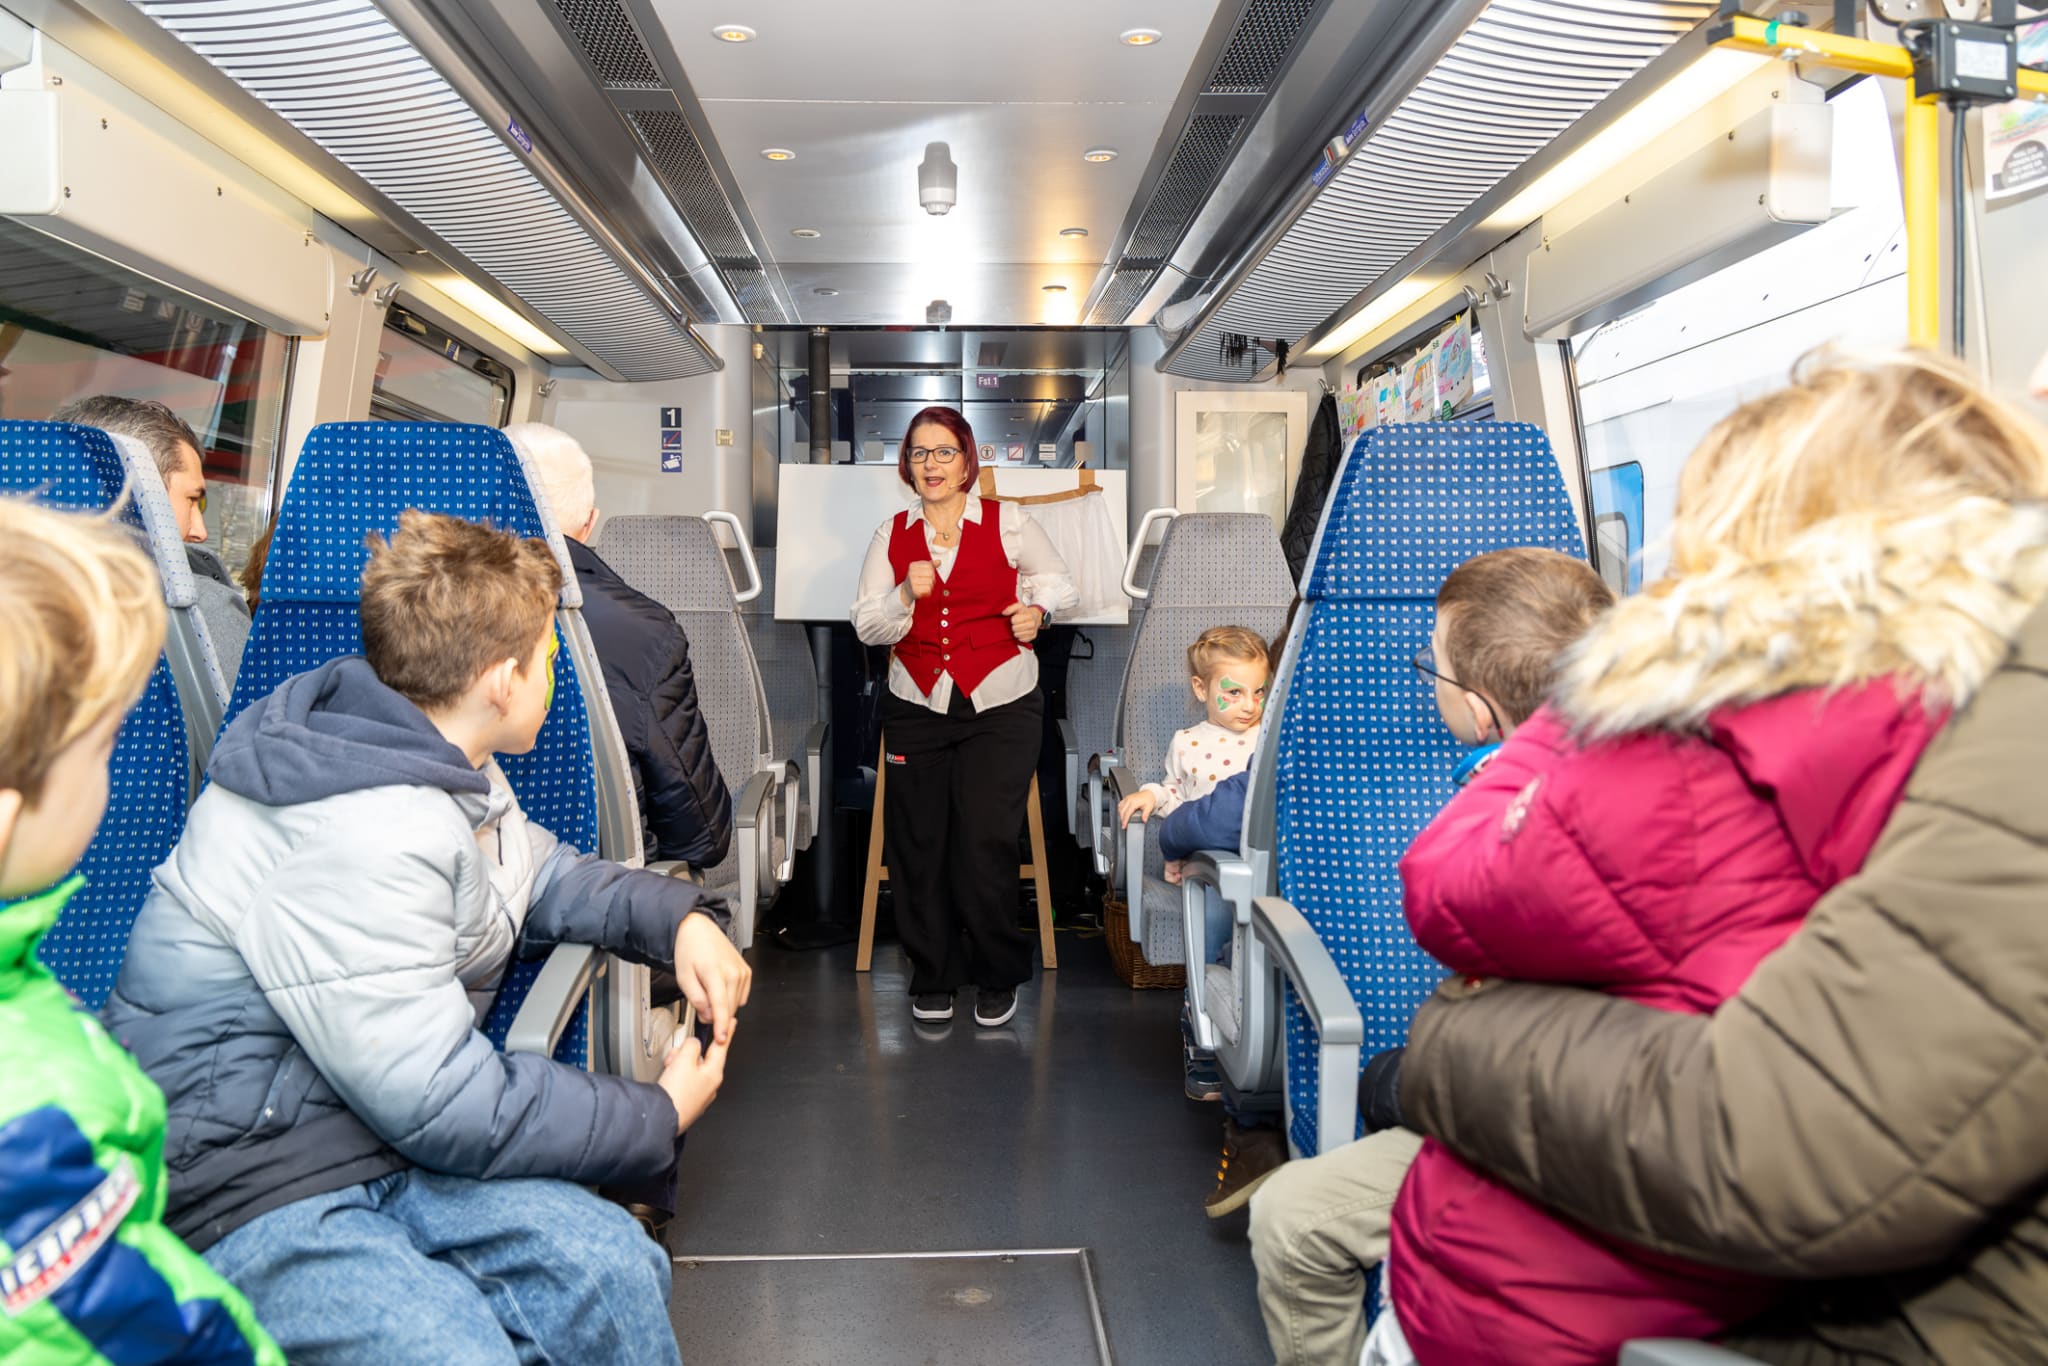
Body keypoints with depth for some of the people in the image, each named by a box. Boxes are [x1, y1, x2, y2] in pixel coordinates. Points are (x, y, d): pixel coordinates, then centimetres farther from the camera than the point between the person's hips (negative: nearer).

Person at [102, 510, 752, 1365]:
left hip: (384, 1133, 8)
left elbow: (538, 871, 24)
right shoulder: (358, 838, -25)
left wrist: (679, 919, 4)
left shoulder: (446, 770, 6)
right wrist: (658, 1119, -9)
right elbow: (444, 1108, -22)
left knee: (613, 1269, -16)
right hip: (249, 1185, -8)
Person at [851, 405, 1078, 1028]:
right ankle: (933, 976, 19)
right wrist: (905, 597, -11)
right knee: (918, 843, 0)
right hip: (916, 707, 3)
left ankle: (998, 976, 13)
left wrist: (1037, 607, -4)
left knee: (985, 843, -10)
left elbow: (1058, 579, 17)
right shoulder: (891, 535, 10)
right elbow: (866, 626, 8)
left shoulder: (1008, 522, 4)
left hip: (1001, 707, -2)